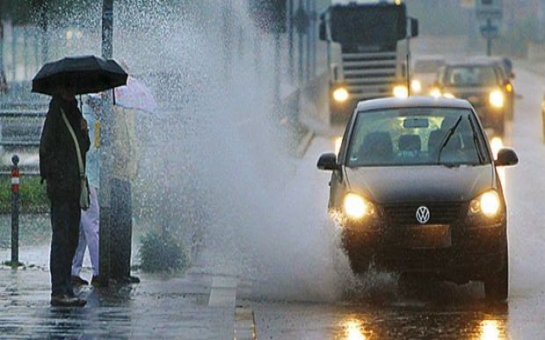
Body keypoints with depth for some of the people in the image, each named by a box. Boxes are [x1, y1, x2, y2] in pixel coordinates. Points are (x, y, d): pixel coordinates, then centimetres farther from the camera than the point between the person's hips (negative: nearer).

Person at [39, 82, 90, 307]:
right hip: (60, 186, -8)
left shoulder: (75, 114, 17)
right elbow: (45, 150, -11)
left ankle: (63, 290, 14)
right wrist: (51, 176, -16)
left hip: (74, 186, 8)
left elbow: (84, 148, 19)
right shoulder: (54, 115, -6)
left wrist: (84, 132, 1)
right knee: (61, 236, -11)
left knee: (72, 238, 9)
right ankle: (60, 291, -12)